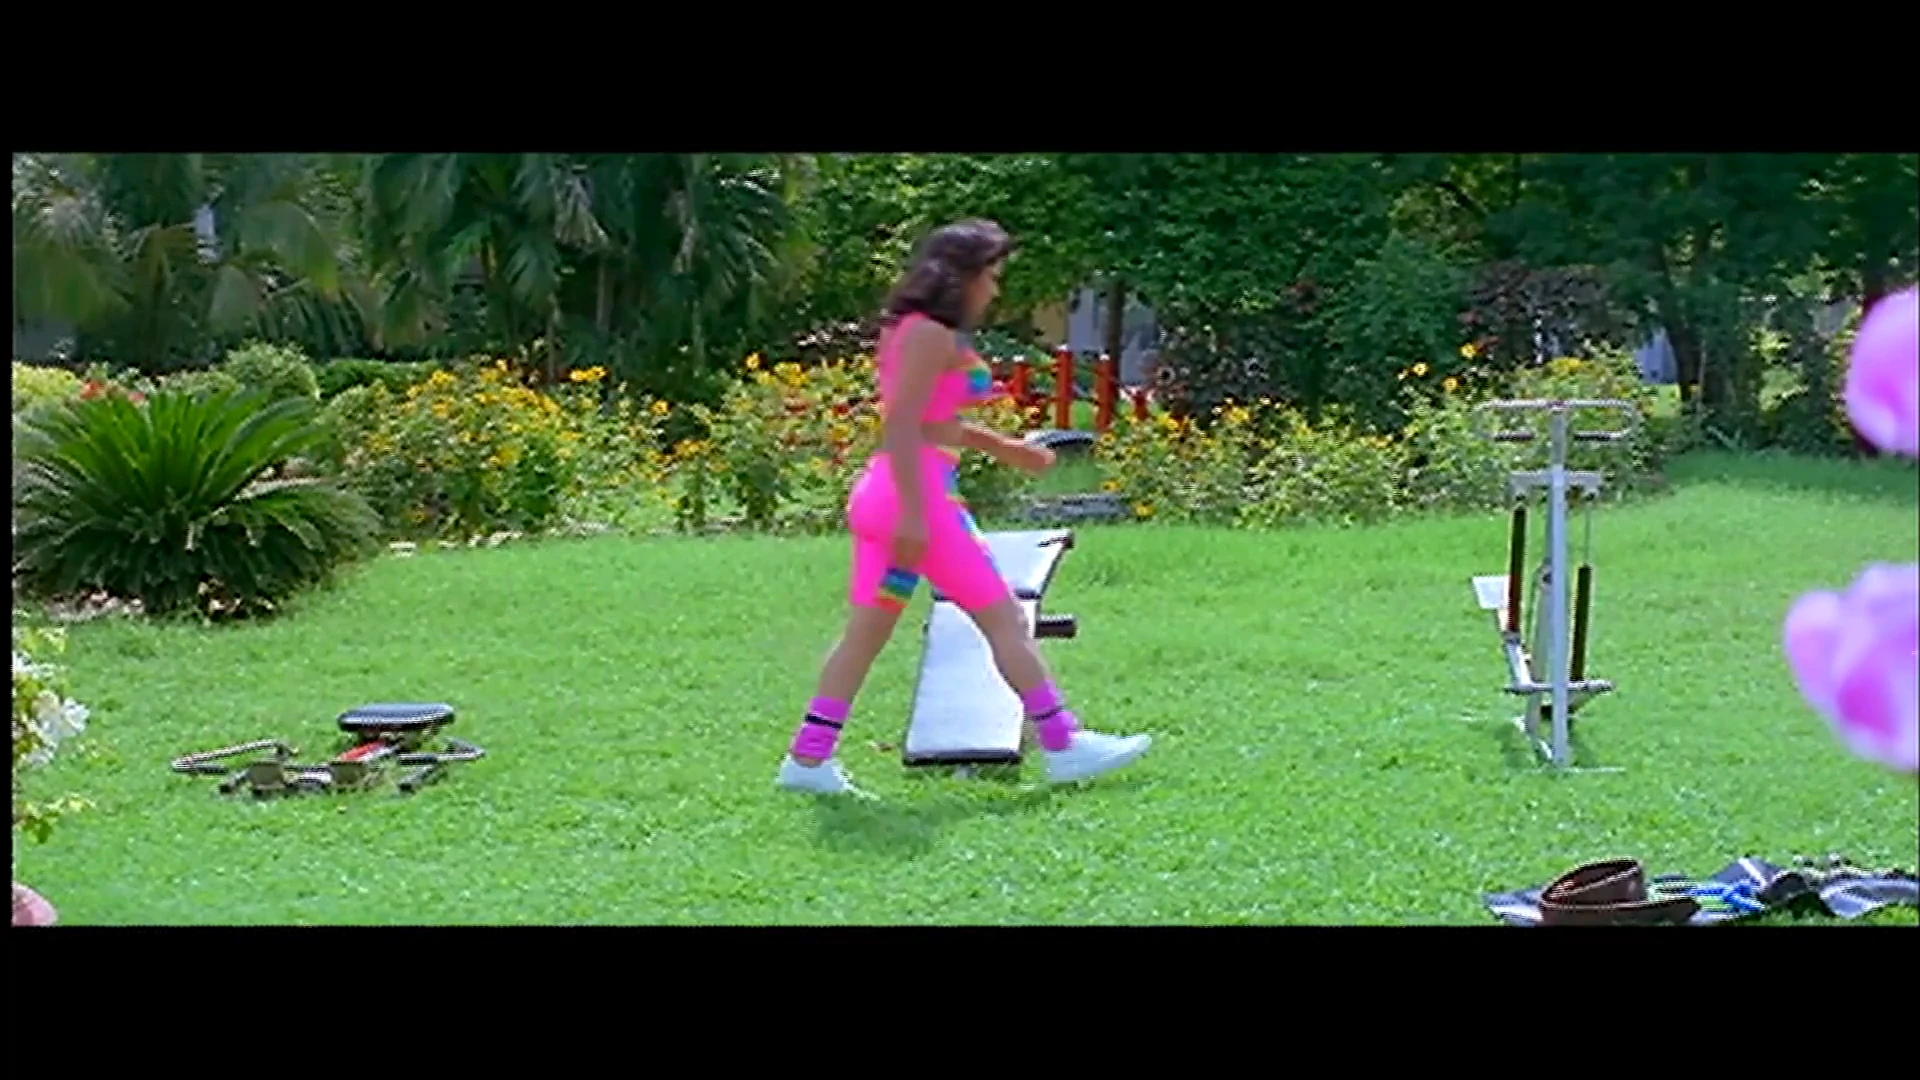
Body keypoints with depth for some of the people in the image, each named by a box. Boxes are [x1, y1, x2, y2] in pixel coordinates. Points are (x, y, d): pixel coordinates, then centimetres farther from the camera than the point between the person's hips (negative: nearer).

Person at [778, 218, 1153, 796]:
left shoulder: (909, 329, 18)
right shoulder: (933, 334, -12)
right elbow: (901, 424, -20)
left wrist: (1002, 446, 29)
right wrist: (913, 513, -25)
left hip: (886, 491, 10)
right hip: (919, 489, -10)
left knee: (867, 631, 10)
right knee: (1004, 620, -1)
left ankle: (808, 758, 10)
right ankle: (1063, 746, 4)